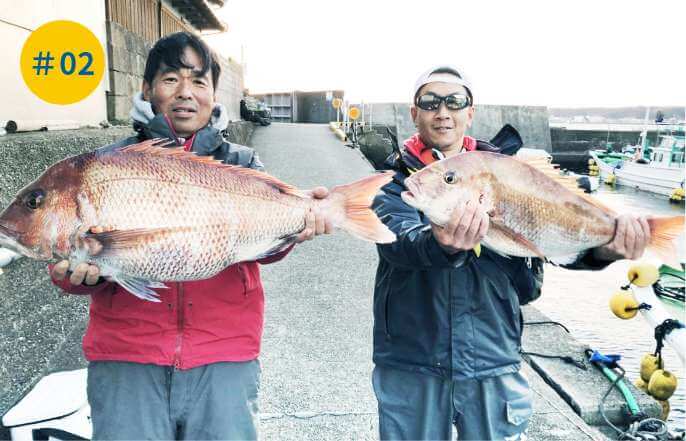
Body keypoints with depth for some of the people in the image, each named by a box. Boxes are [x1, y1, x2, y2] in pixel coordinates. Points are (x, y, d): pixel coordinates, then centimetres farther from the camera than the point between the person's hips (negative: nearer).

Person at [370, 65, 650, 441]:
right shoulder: (396, 178, -3)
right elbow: (398, 241, -22)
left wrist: (602, 247, -31)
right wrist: (440, 244, -44)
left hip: (493, 360, 1)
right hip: (410, 363, -1)